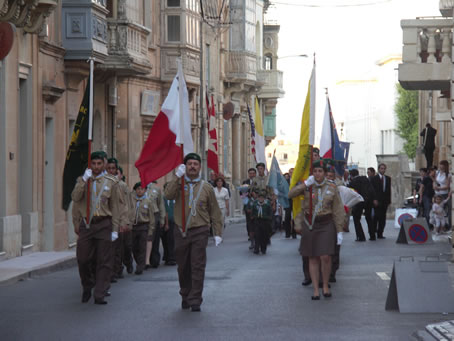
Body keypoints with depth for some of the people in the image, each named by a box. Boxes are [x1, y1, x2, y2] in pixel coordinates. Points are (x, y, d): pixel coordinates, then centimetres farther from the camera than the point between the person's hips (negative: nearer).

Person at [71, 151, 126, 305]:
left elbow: (116, 207, 2)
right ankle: (87, 288, 26)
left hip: (104, 224, -2)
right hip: (86, 223, 2)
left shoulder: (111, 182, 3)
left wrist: (115, 229, -4)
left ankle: (99, 295, 2)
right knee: (82, 259, 3)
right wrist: (85, 180, -15)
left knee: (103, 261, -2)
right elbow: (75, 198, -8)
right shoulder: (82, 180, 9)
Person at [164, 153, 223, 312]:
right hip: (181, 231, 1)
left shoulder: (206, 187, 7)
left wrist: (218, 233, 5)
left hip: (199, 231, -1)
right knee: (183, 267, 9)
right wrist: (178, 178, -22)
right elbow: (168, 194, -15)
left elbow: (215, 212, 10)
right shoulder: (179, 184, 7)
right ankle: (185, 296, 25)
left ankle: (195, 300, -3)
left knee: (198, 266, -6)